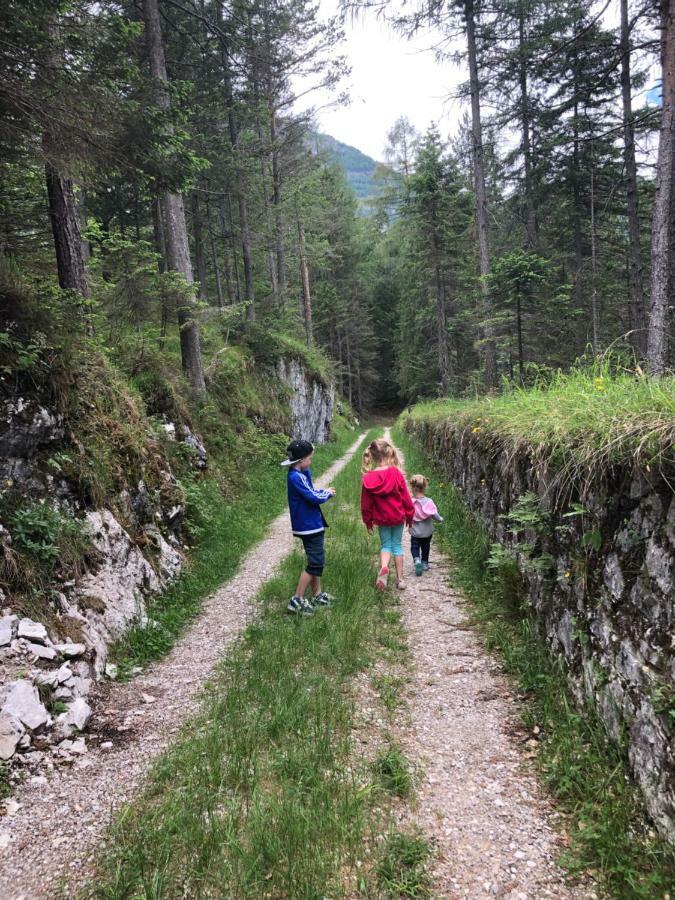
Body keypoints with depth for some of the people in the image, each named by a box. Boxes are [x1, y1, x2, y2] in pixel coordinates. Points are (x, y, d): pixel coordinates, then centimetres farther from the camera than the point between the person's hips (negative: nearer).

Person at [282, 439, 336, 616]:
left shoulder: (302, 474, 7)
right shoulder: (296, 477, -22)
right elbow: (314, 498, -22)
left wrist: (324, 491, -2)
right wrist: (328, 494, -4)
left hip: (312, 524, 10)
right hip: (308, 525, -10)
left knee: (317, 560, 18)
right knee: (315, 563, -5)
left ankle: (317, 595, 29)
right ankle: (296, 601, 0)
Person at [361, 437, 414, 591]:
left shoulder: (368, 478, -13)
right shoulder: (396, 473, -14)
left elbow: (366, 502, -4)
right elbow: (405, 497, -6)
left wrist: (368, 520, 9)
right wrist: (410, 515, 7)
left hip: (381, 519, 0)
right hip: (398, 516, 0)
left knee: (386, 544, 15)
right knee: (397, 545, 14)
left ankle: (383, 567, -16)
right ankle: (400, 579, 16)